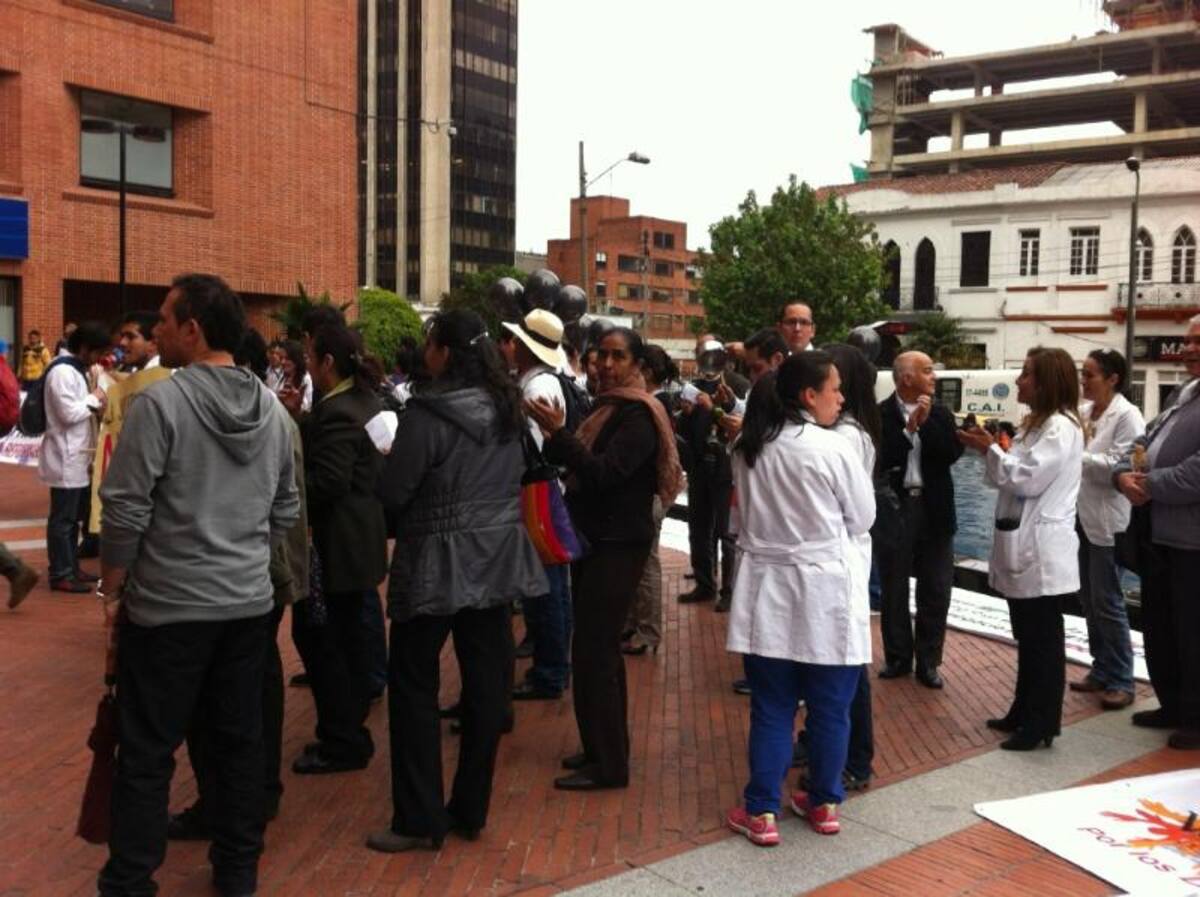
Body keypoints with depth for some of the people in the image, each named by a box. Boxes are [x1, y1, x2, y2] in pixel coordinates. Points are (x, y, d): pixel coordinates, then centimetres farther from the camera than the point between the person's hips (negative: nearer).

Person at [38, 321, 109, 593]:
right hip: (65, 458, -10)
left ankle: (71, 567, 24)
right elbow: (68, 413, -22)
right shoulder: (63, 371, -17)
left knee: (72, 517, 15)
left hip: (76, 457, 10)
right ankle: (61, 575, 4)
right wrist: (93, 399, -9)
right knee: (62, 519, -2)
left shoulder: (75, 370, 14)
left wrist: (93, 406, 2)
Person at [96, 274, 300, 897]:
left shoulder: (160, 402, -15)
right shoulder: (272, 408, 4)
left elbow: (124, 510, -15)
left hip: (168, 606, -5)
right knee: (240, 740, 14)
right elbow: (286, 510, 10)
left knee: (147, 753, 6)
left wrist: (111, 587, -1)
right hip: (249, 603, 5)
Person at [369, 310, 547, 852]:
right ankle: (471, 809, 21)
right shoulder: (506, 408, 6)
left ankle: (420, 819, 10)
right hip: (496, 557, 7)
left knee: (414, 686, 6)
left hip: (439, 562, -6)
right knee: (486, 684, 10)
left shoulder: (429, 412, -16)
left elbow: (391, 492, -15)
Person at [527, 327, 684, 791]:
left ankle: (608, 765, 0)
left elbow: (604, 473, -25)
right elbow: (585, 466, 11)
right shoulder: (610, 407, 14)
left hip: (618, 544, -9)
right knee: (601, 648, 14)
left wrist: (558, 432, -31)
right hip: (597, 539, 9)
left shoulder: (638, 416, -14)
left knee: (592, 650, -8)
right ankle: (602, 749, 25)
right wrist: (552, 435, -6)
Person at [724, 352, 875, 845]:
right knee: (829, 708, 12)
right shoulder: (835, 448, -14)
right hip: (824, 591, -4)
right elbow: (862, 518, -1)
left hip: (768, 589, 4)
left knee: (771, 708, 10)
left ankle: (761, 812, 14)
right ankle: (824, 803, 25)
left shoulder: (747, 448, 0)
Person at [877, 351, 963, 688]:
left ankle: (928, 661, 17)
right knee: (894, 589, 9)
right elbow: (882, 459, -18)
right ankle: (898, 657, 22)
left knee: (936, 590, 5)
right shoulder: (880, 414, -7)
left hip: (934, 510, 3)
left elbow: (952, 454, -7)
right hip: (895, 509, -3)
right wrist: (910, 427, -20)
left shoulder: (941, 414, 6)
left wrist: (926, 423, -14)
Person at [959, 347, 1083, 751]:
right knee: (1026, 638, 17)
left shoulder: (1061, 427, -16)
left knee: (1043, 640, 0)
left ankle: (1042, 724, 9)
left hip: (1042, 551, -10)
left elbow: (1028, 478, -21)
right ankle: (1024, 712, 28)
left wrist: (989, 449, -12)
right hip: (1023, 547, 10)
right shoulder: (1035, 423, 17)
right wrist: (991, 449, 3)